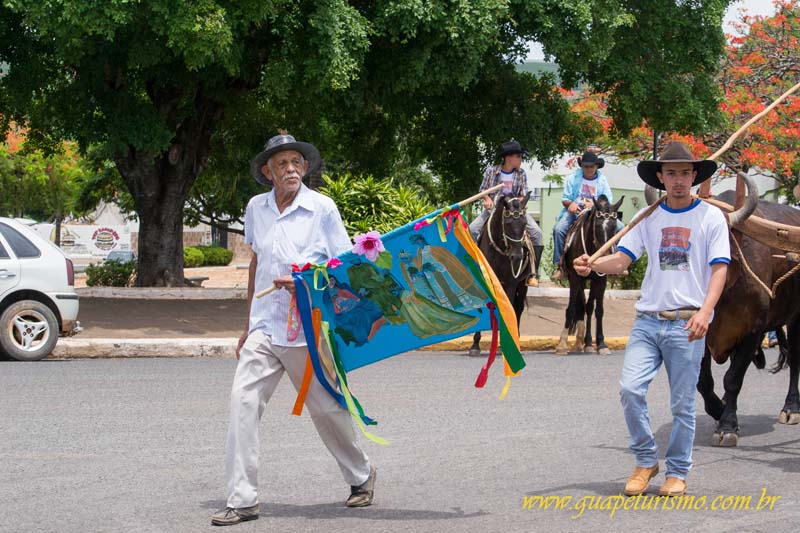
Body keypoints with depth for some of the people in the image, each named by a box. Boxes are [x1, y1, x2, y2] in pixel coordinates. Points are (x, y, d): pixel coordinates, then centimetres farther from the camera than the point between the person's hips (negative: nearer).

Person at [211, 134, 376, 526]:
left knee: (327, 409, 8)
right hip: (264, 327, 3)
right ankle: (242, 500, -8)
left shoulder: (322, 208, -4)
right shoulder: (256, 209, 8)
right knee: (243, 401, -12)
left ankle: (361, 476, 34)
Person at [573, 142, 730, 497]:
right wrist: (592, 266, -18)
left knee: (682, 404, 2)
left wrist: (705, 312, -21)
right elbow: (622, 259, 4)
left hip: (687, 325, -3)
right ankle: (646, 461, 7)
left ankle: (677, 472, 18)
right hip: (648, 321, 3)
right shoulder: (648, 218, 11)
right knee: (630, 388, -11)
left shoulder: (710, 217, 2)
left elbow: (719, 269, -5)